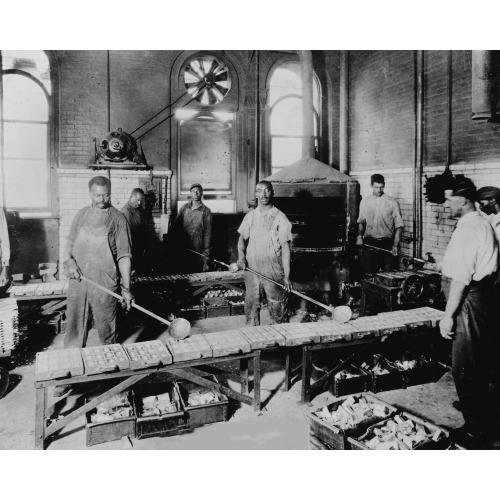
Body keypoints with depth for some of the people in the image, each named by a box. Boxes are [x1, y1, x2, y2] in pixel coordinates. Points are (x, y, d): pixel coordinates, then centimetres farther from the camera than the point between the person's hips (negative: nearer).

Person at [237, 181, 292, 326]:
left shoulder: (280, 217, -4)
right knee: (251, 306, 9)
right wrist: (241, 256, -6)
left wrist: (287, 276, -11)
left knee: (276, 308, 1)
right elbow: (242, 237, 15)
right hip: (251, 270, 3)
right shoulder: (250, 216, 9)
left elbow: (285, 247, -6)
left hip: (273, 271, -3)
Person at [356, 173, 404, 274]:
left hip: (387, 244, -2)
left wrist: (395, 245, -9)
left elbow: (399, 225, -1)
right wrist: (359, 236, 0)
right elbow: (361, 221, 17)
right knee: (368, 274, 1)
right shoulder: (364, 202, 10)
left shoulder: (392, 203, 1)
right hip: (369, 243, 2)